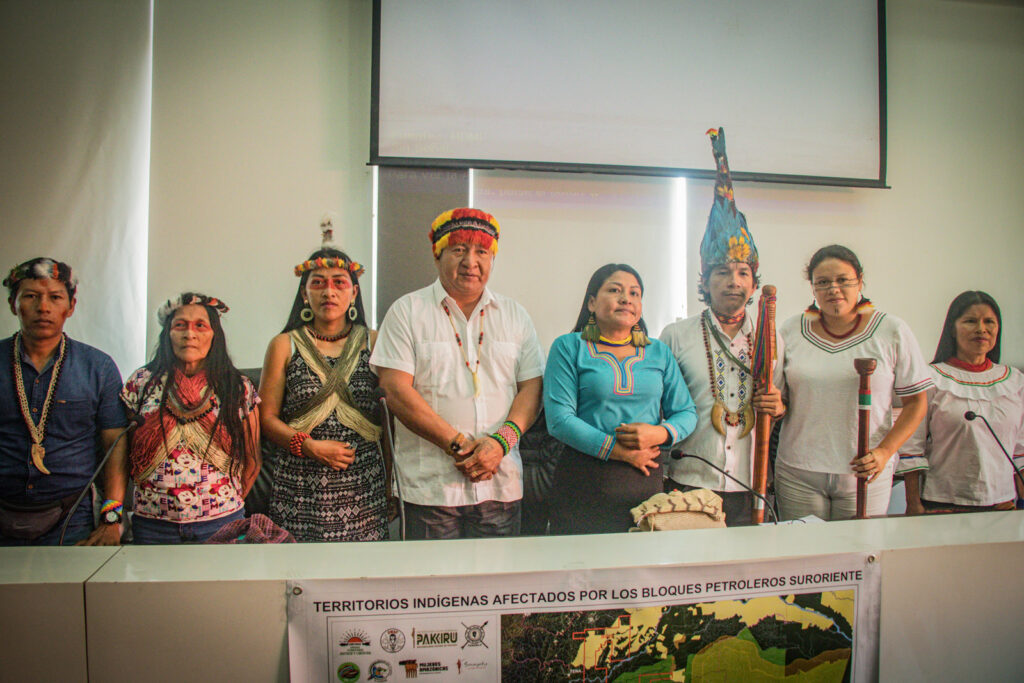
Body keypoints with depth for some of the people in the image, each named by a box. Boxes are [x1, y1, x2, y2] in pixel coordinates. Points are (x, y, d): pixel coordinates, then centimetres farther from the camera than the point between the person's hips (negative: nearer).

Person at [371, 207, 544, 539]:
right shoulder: (407, 311, 2)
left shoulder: (515, 315, 11)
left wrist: (501, 441, -12)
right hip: (429, 484, -2)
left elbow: (531, 388, 6)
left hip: (502, 484, 3)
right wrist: (458, 444, -14)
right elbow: (396, 390, -7)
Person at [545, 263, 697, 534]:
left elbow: (687, 413, 13)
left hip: (646, 482, 3)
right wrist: (619, 451, -13)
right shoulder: (568, 347, 0)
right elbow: (559, 419, -8)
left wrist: (660, 433, -9)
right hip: (583, 483, -3)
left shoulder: (659, 353, 13)